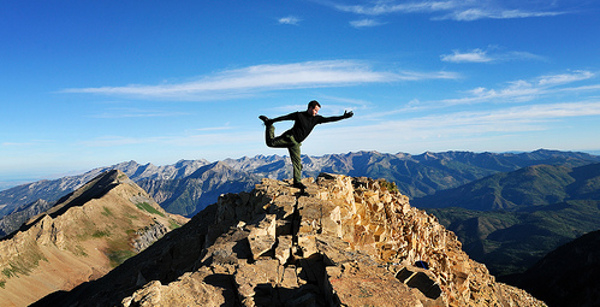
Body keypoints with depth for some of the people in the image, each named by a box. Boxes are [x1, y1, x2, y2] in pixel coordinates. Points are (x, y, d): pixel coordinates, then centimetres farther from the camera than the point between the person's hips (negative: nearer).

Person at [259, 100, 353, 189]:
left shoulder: (316, 118, 7)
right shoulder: (299, 115, -6)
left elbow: (329, 119, 5)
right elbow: (284, 117, -1)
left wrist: (343, 117, -1)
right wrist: (272, 120, 0)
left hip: (296, 143, 4)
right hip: (289, 137, -4)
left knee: (297, 163, -1)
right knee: (270, 142, -9)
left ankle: (297, 182, 4)